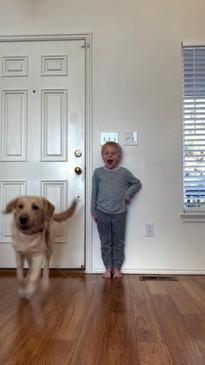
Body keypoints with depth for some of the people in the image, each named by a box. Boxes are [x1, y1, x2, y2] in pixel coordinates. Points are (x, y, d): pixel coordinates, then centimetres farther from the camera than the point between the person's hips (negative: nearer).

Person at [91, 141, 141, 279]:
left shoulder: (124, 172, -2)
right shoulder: (97, 172, 0)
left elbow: (137, 183, 11)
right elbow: (94, 193, 5)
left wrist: (128, 195, -4)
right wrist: (94, 212, 5)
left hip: (120, 212, 0)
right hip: (102, 213, 0)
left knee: (118, 242, 9)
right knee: (105, 242, 8)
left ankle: (117, 268, 22)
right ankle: (108, 268, 21)